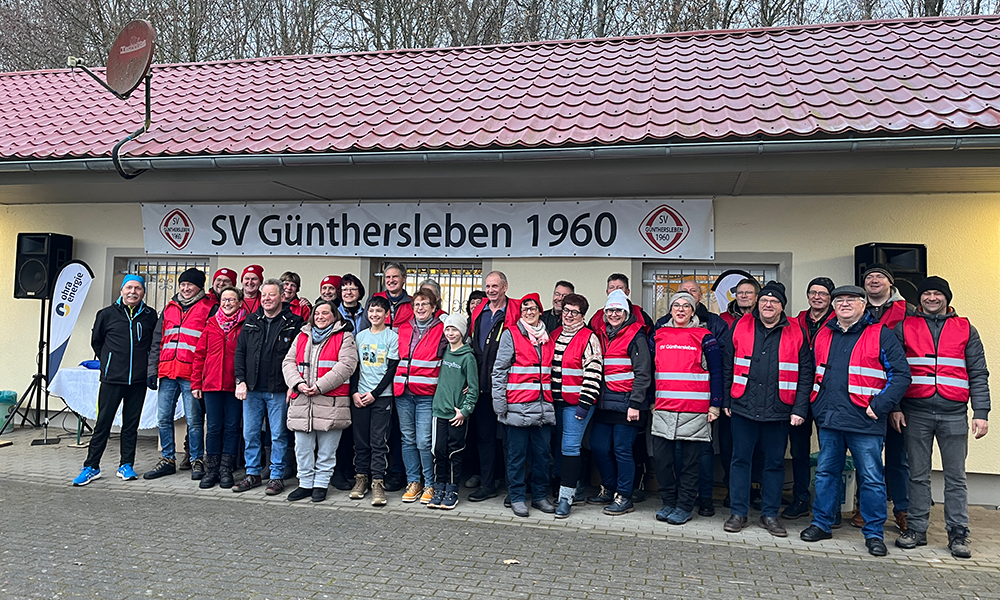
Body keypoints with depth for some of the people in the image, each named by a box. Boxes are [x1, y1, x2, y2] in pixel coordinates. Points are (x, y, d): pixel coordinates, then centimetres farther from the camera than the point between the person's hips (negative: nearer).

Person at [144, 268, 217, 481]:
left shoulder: (209, 308, 2)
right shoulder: (169, 308, 18)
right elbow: (157, 341, 18)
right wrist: (152, 370, 10)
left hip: (192, 373, -5)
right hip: (167, 372, 6)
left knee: (194, 419, 0)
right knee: (163, 418, 9)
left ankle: (196, 461, 12)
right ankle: (167, 460, 21)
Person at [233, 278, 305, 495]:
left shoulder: (293, 323, -3)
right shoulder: (251, 321, 10)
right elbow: (240, 352, 10)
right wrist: (240, 380, 0)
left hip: (279, 390, -4)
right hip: (251, 388, 4)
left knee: (278, 435, 3)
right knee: (250, 433, 11)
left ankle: (277, 476, 15)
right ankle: (252, 473, 25)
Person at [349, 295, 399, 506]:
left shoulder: (393, 337, -1)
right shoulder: (360, 336, 11)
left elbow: (392, 369, -5)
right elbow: (354, 366, 11)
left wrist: (374, 393, -10)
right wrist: (355, 392, -2)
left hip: (382, 396, -3)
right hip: (359, 396, 4)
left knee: (379, 441, -5)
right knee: (360, 440, 7)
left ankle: (378, 482, -1)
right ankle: (361, 477, 18)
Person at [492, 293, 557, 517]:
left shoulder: (548, 338, 14)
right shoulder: (511, 334, -1)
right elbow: (499, 370, -3)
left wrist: (553, 403, 16)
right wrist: (499, 404, -8)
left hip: (543, 407, 5)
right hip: (518, 406, -4)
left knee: (542, 452, 8)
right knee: (517, 453, 3)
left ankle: (540, 495, 21)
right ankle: (517, 497, 14)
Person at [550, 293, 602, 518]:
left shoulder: (589, 338, -9)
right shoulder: (555, 334, 12)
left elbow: (593, 373, -13)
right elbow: (547, 364, 21)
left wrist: (585, 403, -18)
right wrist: (548, 396, 17)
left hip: (577, 402, -7)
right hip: (557, 401, 7)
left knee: (570, 446, -9)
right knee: (564, 445, 14)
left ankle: (565, 496, -4)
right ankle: (578, 488, 29)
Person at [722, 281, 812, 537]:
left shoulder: (795, 333, 2)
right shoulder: (741, 327, 3)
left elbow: (805, 374, 2)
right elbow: (727, 366, 6)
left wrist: (799, 409, -5)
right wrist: (726, 400, 3)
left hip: (779, 411, 0)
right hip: (743, 408, 0)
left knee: (775, 463, 10)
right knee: (740, 459, 6)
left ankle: (770, 514, 22)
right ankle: (739, 512, 17)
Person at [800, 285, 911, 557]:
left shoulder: (881, 335, -2)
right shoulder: (823, 335, 12)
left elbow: (901, 375, -5)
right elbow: (814, 373, 22)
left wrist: (880, 405, -13)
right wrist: (815, 405, 12)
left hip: (864, 421, -4)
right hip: (828, 419, 5)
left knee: (872, 478, 3)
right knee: (826, 472, 13)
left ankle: (874, 534, 15)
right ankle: (822, 523, 25)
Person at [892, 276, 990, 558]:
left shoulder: (966, 329, 9)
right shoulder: (904, 328, 7)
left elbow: (978, 374, 7)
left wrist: (981, 413, -1)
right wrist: (894, 407, -3)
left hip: (954, 413, 0)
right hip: (915, 413, 0)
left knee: (956, 476, 5)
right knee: (918, 474, 7)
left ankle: (958, 533, 14)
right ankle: (917, 529, 15)